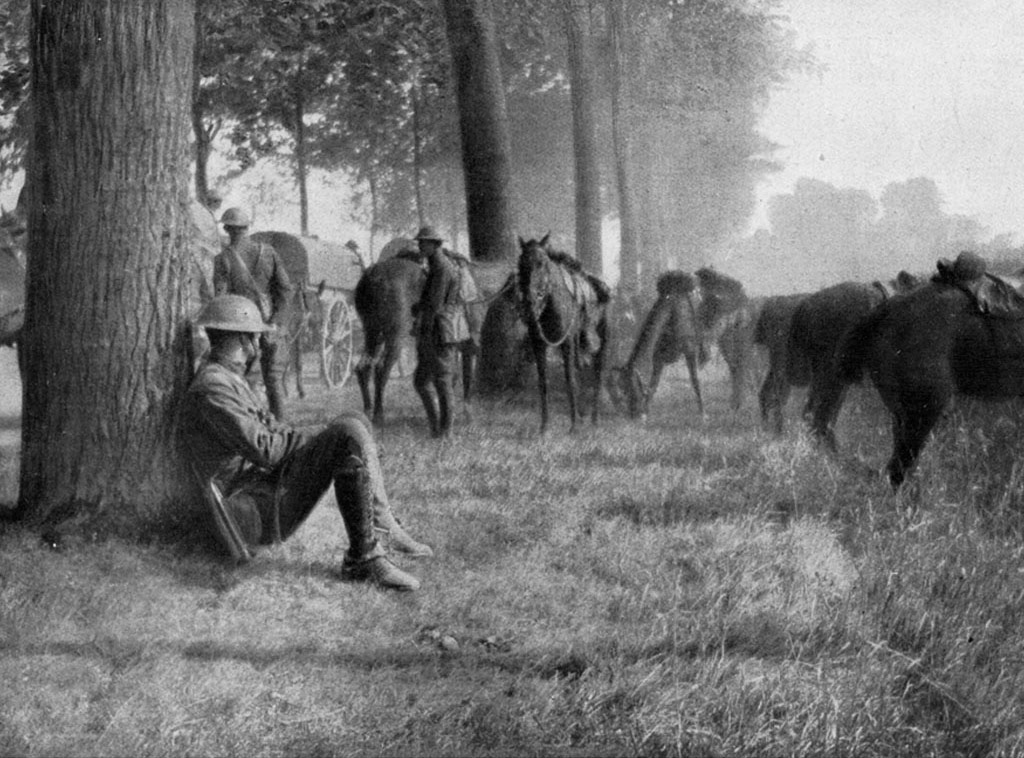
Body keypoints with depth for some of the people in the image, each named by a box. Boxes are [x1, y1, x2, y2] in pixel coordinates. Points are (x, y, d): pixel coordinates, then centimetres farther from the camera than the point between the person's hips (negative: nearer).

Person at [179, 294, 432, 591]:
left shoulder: (227, 378, 19)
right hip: (259, 512, -11)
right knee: (349, 435, -23)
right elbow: (264, 450, -22)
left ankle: (384, 525, 2)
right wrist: (318, 434, -8)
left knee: (354, 421, 6)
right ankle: (364, 558, -17)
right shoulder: (211, 388, -16)